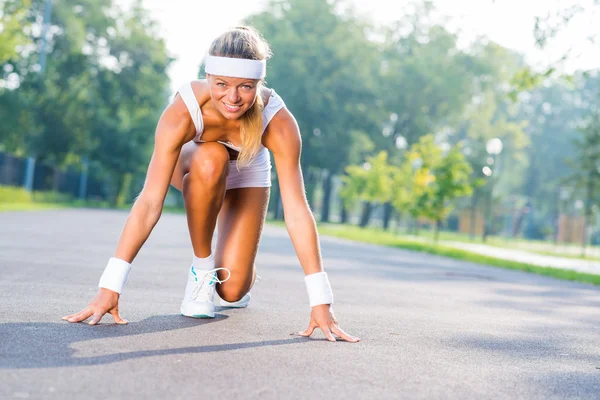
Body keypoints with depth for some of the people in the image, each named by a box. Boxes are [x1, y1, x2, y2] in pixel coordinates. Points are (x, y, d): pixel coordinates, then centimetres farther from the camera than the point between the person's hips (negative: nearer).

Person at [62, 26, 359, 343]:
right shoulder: (182, 112, -40)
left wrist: (320, 302, -40)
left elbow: (296, 211, -38)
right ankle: (201, 269, -16)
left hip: (247, 174, 1)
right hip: (193, 164, 0)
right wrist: (110, 287, -47)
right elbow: (149, 202, -42)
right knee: (211, 160, -39)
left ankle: (242, 280, 28)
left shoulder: (279, 122, -38)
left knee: (231, 291, -12)